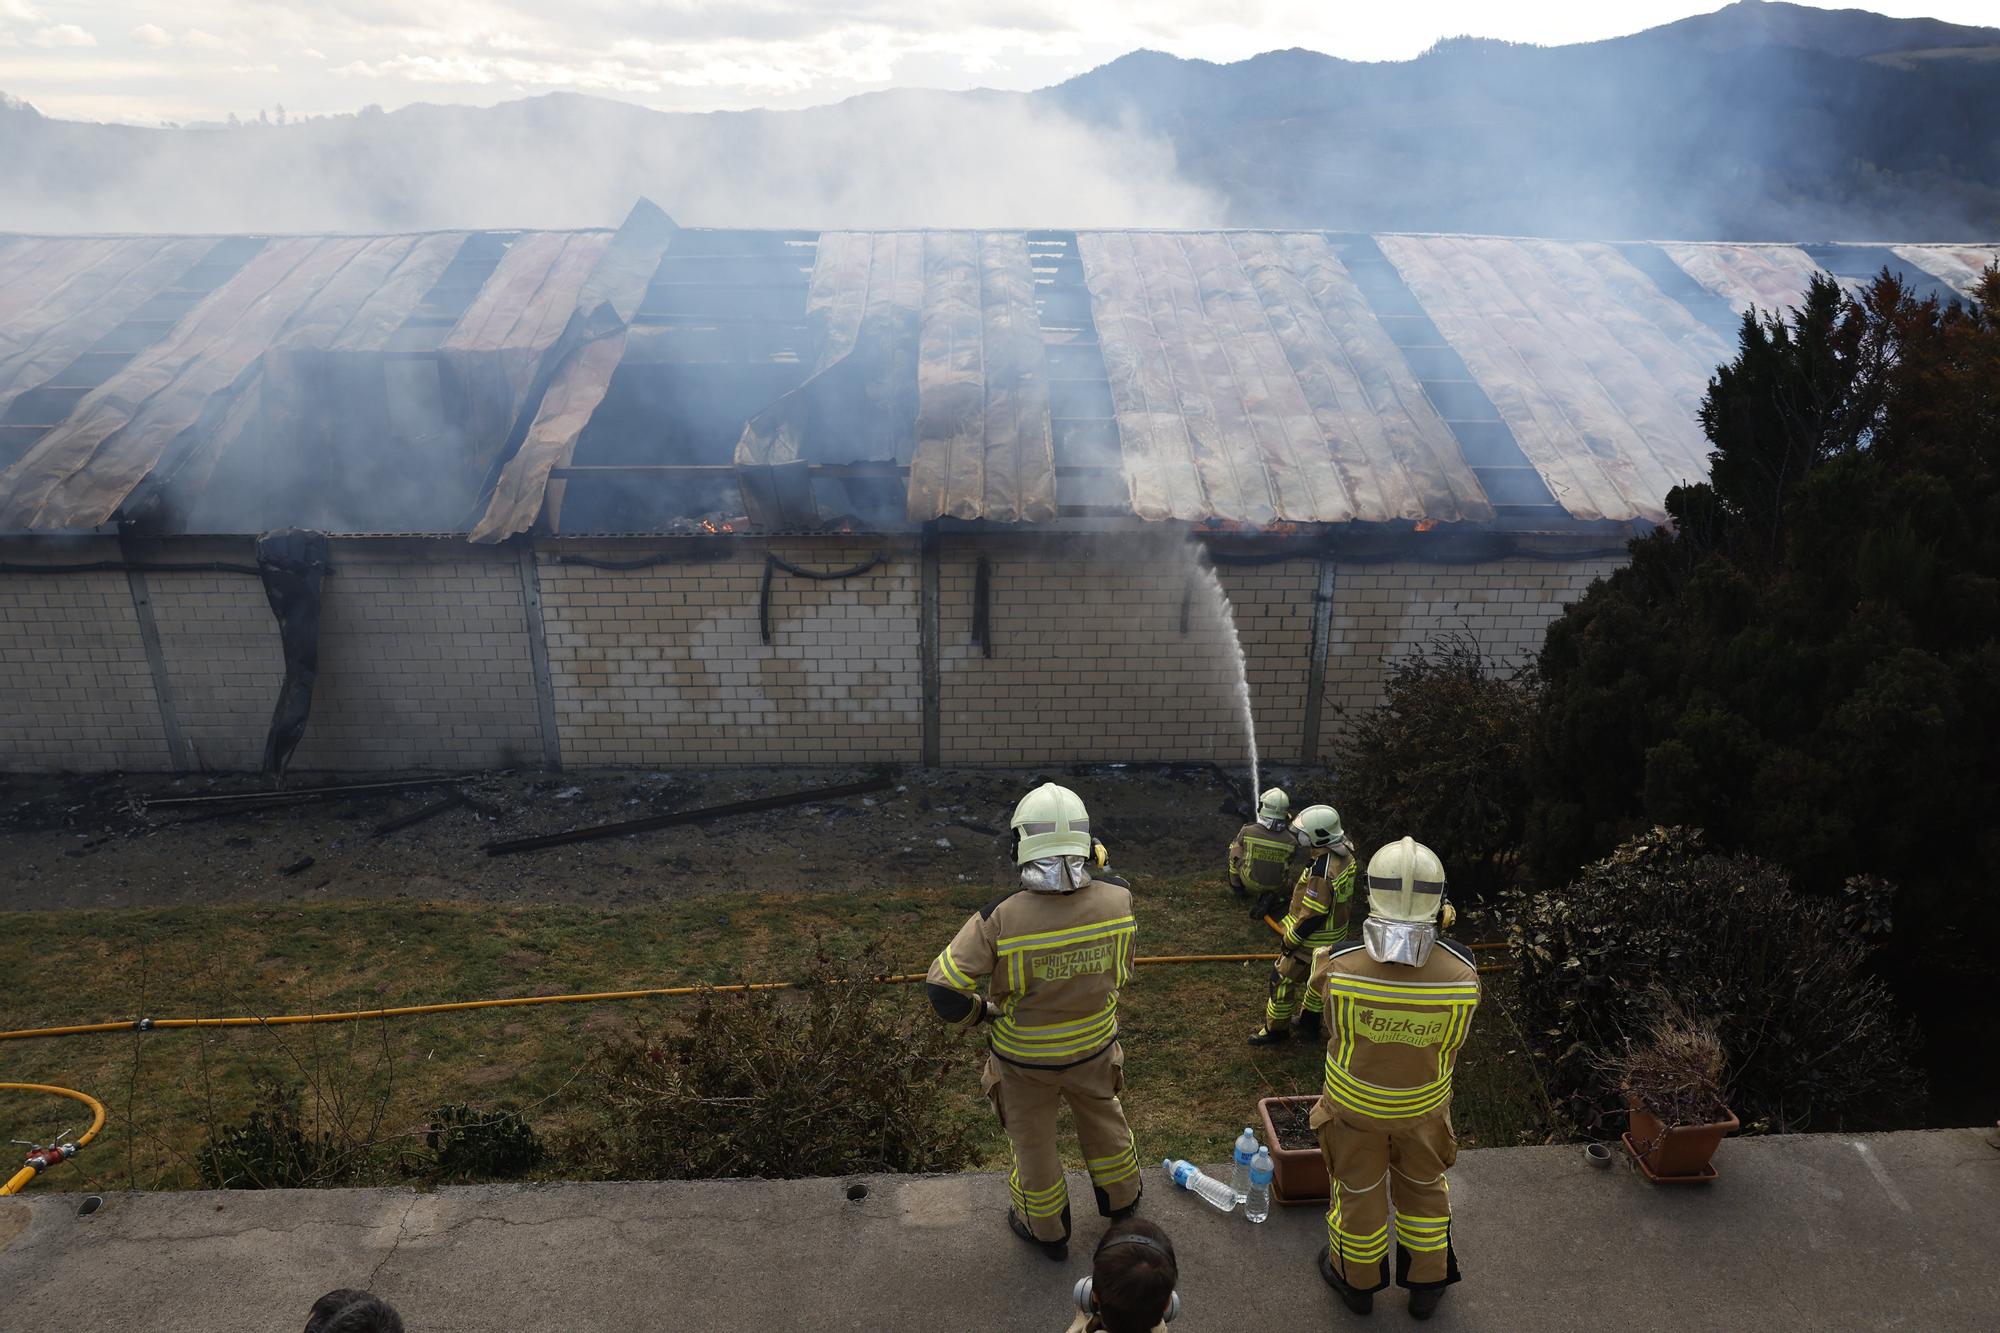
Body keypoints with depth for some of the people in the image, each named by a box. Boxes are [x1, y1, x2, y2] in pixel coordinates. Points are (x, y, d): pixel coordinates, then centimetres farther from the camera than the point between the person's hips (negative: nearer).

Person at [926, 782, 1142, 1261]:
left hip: (1024, 1057, -2)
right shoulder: (1117, 898, -24)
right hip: (1094, 1047, 3)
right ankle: (1121, 1200, 55)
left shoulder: (1000, 918, -32)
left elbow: (943, 989, -30)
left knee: (1033, 1140, 23)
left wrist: (977, 1014, -8)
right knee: (1103, 1118, 30)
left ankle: (1047, 1230, 45)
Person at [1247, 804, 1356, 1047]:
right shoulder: (1345, 856, -9)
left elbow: (1312, 916, -28)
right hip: (1335, 937, 8)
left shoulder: (1321, 872, -35)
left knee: (1283, 980, 9)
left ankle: (1276, 1029, 24)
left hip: (1311, 939, -8)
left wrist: (1290, 941, -16)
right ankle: (1309, 1024, 41)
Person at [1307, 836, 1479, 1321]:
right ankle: (1426, 1285, 44)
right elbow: (1452, 1044, -8)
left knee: (1359, 1190, 21)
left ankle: (1356, 1281, 43)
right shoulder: (1461, 971, -26)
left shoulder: (1340, 965, -31)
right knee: (1424, 1189, 25)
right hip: (1424, 1106, 1)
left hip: (1354, 1104, -1)